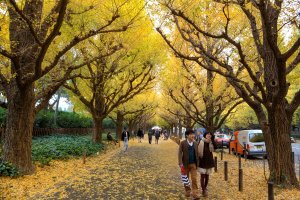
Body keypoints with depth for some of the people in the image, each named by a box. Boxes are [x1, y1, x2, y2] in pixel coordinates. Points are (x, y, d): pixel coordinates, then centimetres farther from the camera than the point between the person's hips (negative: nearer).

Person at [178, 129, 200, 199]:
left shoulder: (195, 143, 5)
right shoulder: (182, 143, -7)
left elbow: (197, 153, 8)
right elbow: (180, 153, -11)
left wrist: (197, 163, 3)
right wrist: (180, 163, -18)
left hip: (193, 164, 2)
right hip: (185, 164, -2)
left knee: (194, 179, -3)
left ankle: (195, 193, 1)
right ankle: (187, 191, 29)